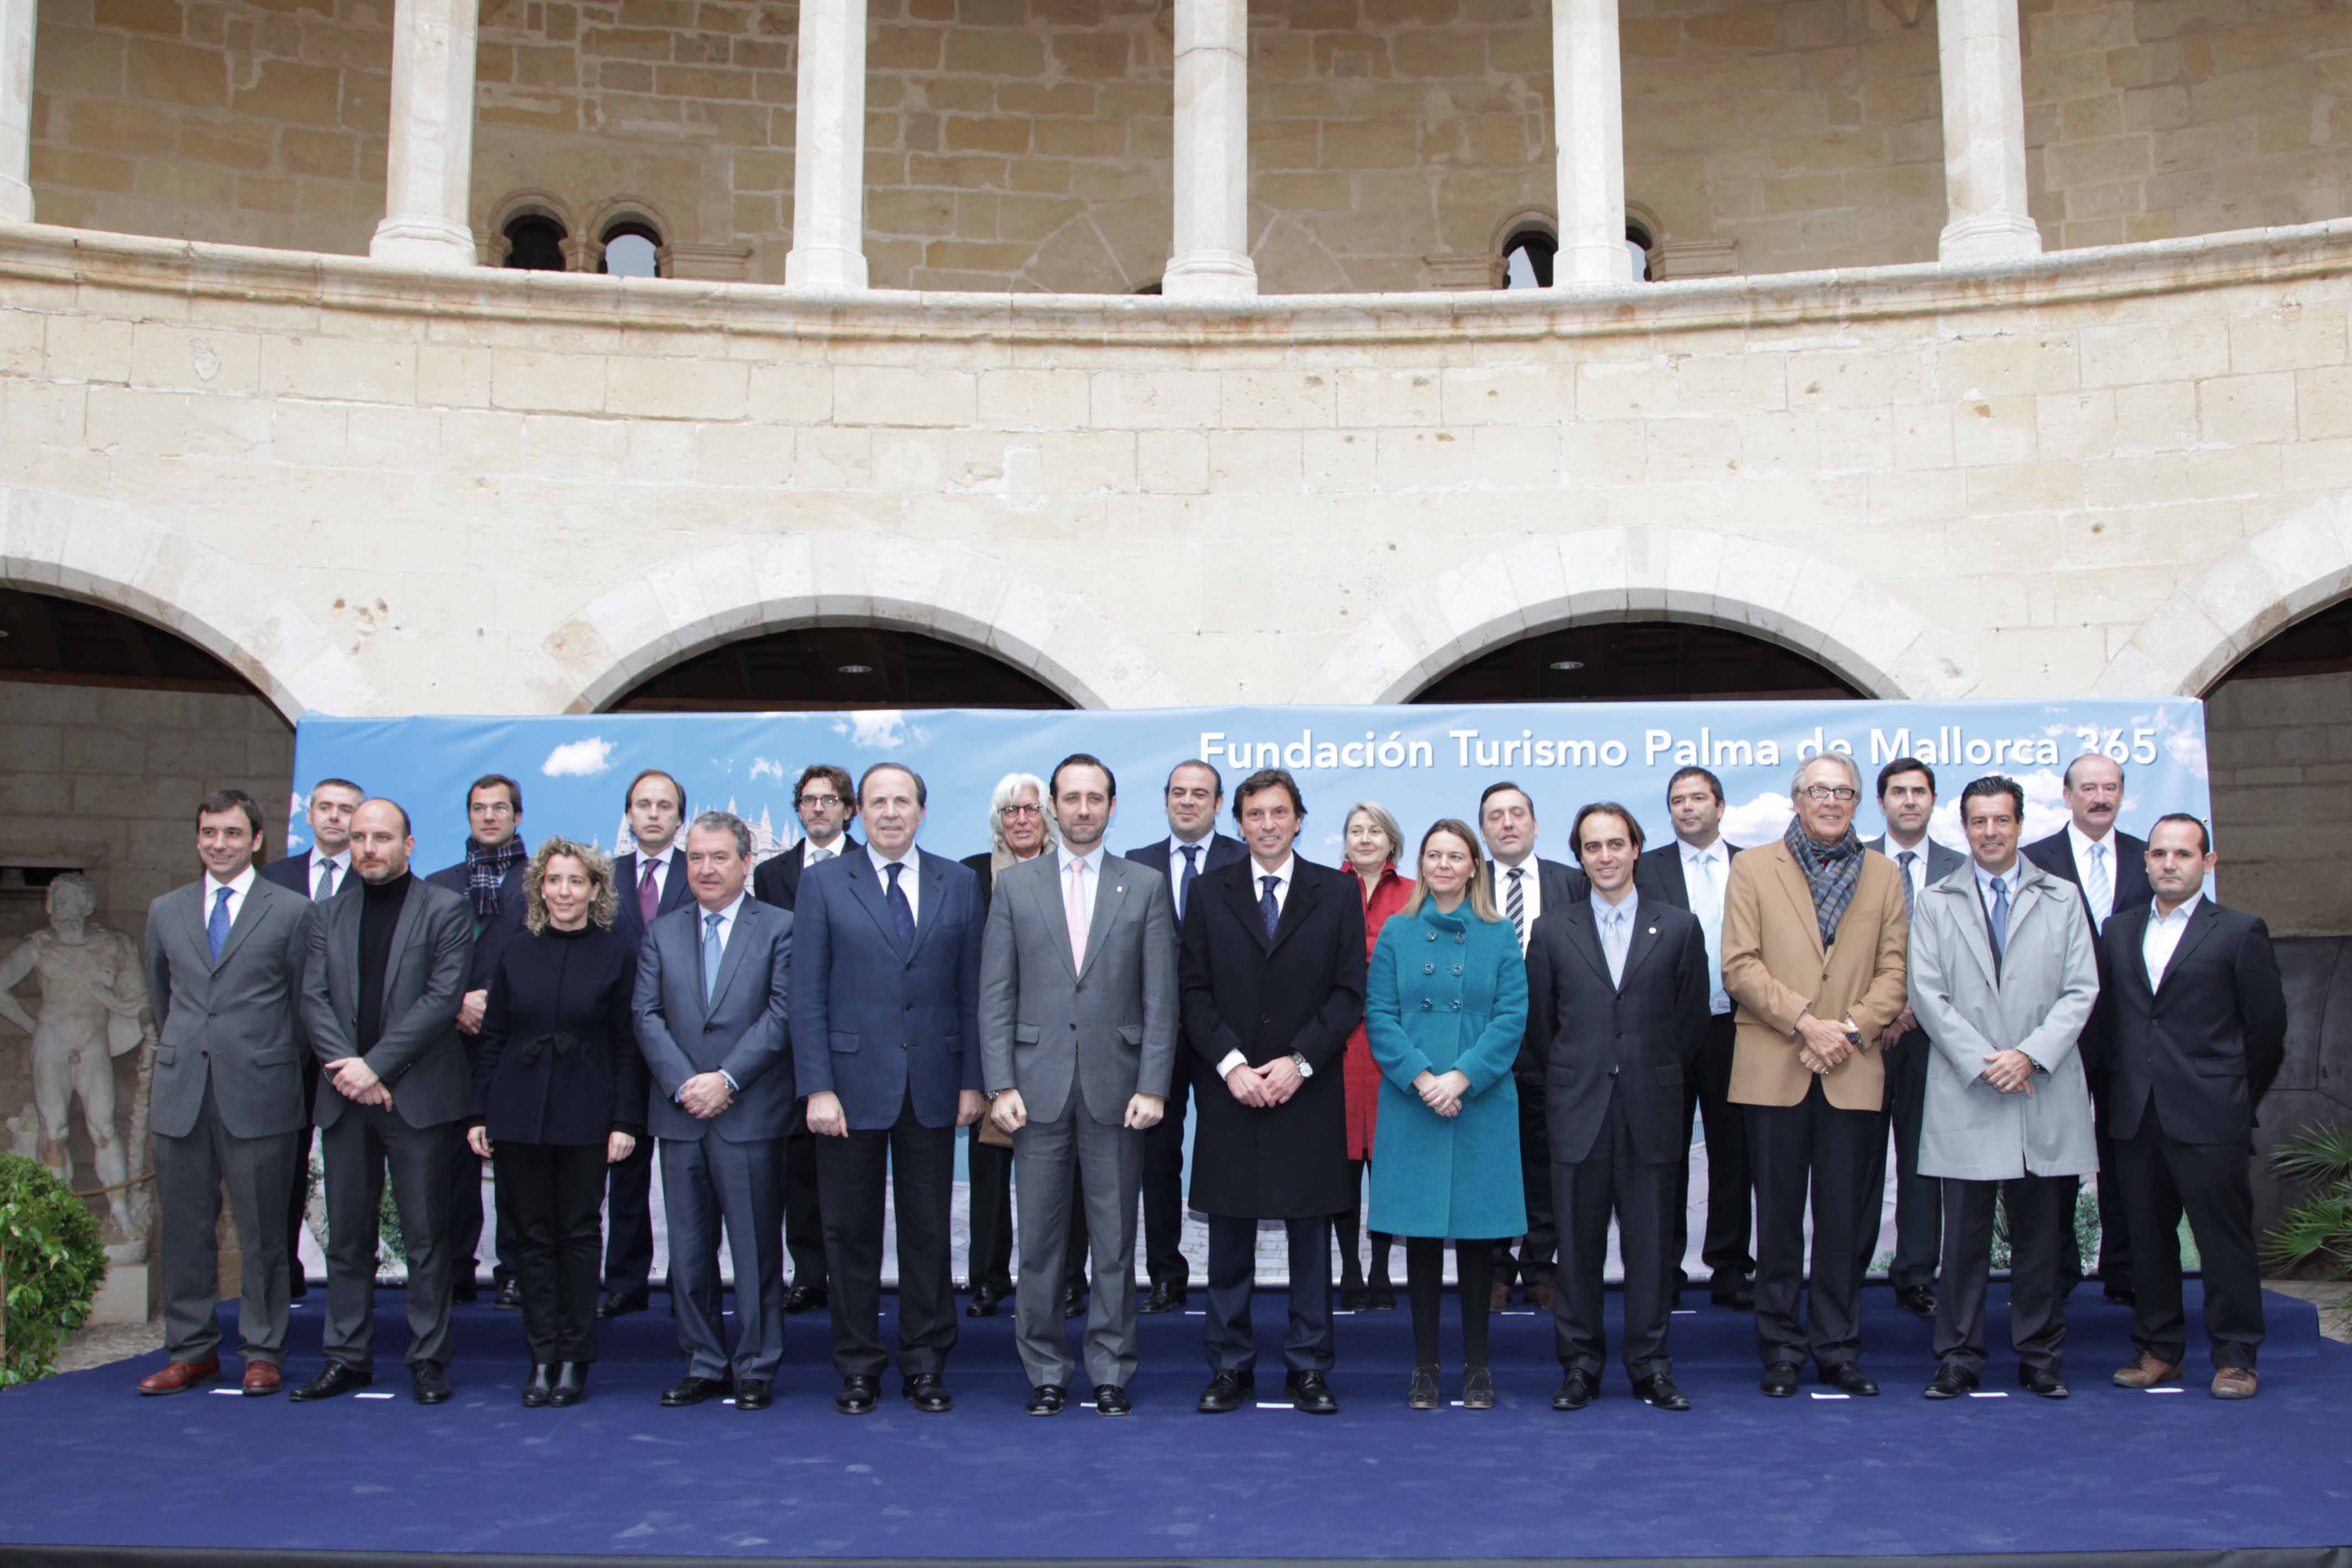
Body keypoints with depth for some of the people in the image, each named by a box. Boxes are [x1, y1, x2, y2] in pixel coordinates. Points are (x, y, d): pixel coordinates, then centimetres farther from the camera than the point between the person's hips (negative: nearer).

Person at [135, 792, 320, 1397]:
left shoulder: (292, 912, 1)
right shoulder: (166, 912, 12)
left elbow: (304, 1002, 5)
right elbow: (161, 998, 21)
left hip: (259, 1095, -3)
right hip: (181, 1095, 3)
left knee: (262, 1232, 3)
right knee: (185, 1228, 8)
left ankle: (263, 1353, 13)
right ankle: (191, 1350, 19)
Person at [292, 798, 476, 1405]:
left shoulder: (446, 910, 0)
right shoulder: (330, 915, 13)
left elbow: (442, 997, -10)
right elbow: (314, 999, 5)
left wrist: (376, 1066, -14)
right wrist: (346, 1068, -11)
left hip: (418, 1097, -4)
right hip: (345, 1100, 4)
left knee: (426, 1236, 0)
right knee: (347, 1235, 9)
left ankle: (428, 1360, 8)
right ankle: (347, 1357, 18)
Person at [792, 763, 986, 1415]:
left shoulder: (958, 883, 6)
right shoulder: (823, 883, 2)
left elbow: (971, 989, 6)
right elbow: (807, 995, -2)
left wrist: (972, 1080, 1)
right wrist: (817, 1087, -9)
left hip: (932, 1085, 1)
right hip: (852, 1082, -1)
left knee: (928, 1231, 8)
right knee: (851, 1233, 6)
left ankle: (925, 1366, 19)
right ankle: (858, 1367, 18)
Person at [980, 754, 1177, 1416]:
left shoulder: (1145, 886, 5)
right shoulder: (1015, 884, 7)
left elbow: (1161, 996, 2)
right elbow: (995, 995, 4)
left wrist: (1153, 1086, -6)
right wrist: (1000, 1085, -4)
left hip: (1115, 1085, 0)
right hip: (1038, 1086, 1)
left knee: (1115, 1240, 6)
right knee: (1039, 1240, 6)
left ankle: (1111, 1372, 17)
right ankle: (1045, 1372, 17)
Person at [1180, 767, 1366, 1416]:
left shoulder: (1337, 892, 5)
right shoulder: (1208, 892, 7)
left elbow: (1350, 992, 0)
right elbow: (1194, 991, 3)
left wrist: (1299, 1061, -11)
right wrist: (1230, 1063, -10)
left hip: (1308, 1092, 0)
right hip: (1229, 1091, 1)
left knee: (1310, 1231, 5)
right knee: (1230, 1235, 5)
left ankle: (1308, 1367, 14)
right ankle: (1231, 1368, 14)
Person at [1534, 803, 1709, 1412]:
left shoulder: (1680, 927, 6)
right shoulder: (1552, 930, 7)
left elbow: (1692, 1023, 7)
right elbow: (1540, 1021, 10)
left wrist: (1663, 1088, 6)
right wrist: (1568, 1083, 8)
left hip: (1652, 1116, 0)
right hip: (1578, 1115, 0)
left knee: (1651, 1244, 4)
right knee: (1578, 1246, 4)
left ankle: (1650, 1366, 15)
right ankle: (1580, 1366, 14)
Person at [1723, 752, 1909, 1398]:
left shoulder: (1883, 874, 12)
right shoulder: (1753, 868, 6)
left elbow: (1894, 969, 6)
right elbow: (1739, 965, -2)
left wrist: (1852, 1028, -9)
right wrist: (1805, 1022, -12)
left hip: (1853, 1073, 1)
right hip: (1773, 1070, -1)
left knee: (1844, 1218, 4)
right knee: (1778, 1216, 4)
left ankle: (1838, 1348, 14)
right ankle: (1781, 1349, 13)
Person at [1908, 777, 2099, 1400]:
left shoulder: (2061, 900, 10)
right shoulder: (1934, 903, 8)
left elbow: (2081, 990, 3)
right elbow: (1927, 993, 0)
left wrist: (2030, 1055, -11)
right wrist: (1981, 1062, -10)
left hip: (2045, 1093, 1)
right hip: (1965, 1093, -1)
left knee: (2041, 1237, 6)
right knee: (1965, 1237, 1)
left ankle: (2040, 1359, 16)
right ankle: (1959, 1359, 8)